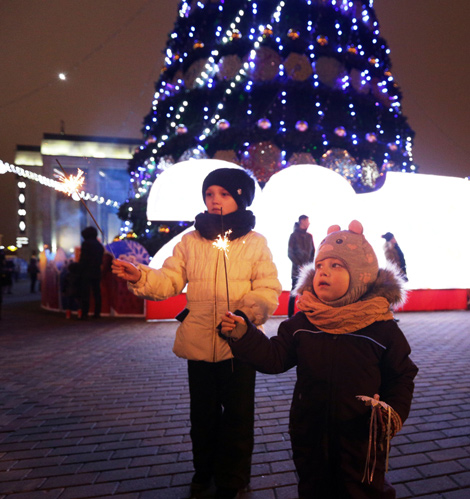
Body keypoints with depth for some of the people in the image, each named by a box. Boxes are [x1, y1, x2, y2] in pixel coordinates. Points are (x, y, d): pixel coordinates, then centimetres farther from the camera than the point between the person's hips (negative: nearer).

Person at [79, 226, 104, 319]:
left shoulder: (86, 243, -7)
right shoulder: (99, 245, 12)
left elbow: (83, 259, -12)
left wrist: (80, 269, -6)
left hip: (87, 272, -6)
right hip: (97, 272, 6)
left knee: (85, 293, -2)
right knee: (97, 293, 10)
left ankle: (85, 314, -3)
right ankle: (97, 313, 13)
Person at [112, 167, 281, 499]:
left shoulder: (255, 242, -2)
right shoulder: (191, 241, 4)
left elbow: (268, 290, -7)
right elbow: (169, 281, -1)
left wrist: (246, 313, -25)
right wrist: (139, 277, -19)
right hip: (199, 343, 2)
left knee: (238, 414, 14)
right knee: (203, 413, 20)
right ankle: (204, 472, 47)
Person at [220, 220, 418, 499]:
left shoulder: (382, 328, -15)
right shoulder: (301, 323, -9)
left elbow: (402, 376, -3)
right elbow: (275, 357, -8)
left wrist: (393, 413, -16)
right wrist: (244, 336, -20)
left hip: (362, 439, -2)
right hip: (310, 436, 3)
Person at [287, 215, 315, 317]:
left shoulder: (309, 236, 12)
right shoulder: (294, 235, -2)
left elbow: (313, 251, 15)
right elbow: (290, 253, -5)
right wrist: (300, 265, -11)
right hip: (297, 269, -4)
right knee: (294, 292, -1)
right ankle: (290, 315, 6)